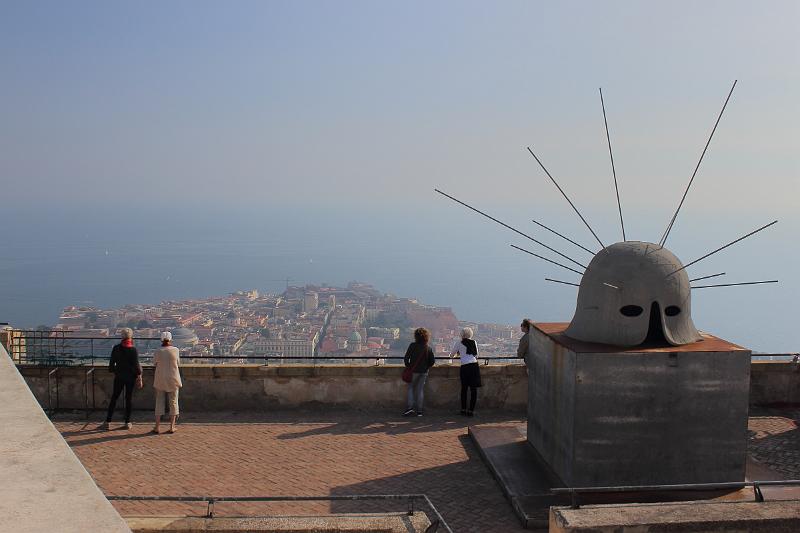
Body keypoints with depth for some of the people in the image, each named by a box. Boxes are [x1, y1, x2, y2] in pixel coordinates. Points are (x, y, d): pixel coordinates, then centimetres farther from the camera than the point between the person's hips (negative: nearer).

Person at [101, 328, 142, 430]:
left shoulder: (116, 349, -3)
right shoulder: (133, 350, -11)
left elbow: (112, 363, 3)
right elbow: (136, 365, -10)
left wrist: (113, 372, 19)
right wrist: (139, 375, 1)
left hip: (119, 376, 2)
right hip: (130, 376, -2)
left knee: (114, 397, 9)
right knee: (129, 398, 6)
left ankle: (107, 422, 8)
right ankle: (127, 422, 9)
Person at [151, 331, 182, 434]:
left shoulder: (158, 351, -6)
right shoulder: (175, 350, -6)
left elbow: (155, 364, 0)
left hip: (160, 380, 0)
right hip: (173, 379, 0)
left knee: (159, 402, 7)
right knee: (173, 402, 7)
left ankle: (157, 427, 6)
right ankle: (172, 427, 7)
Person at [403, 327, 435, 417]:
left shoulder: (413, 346, -10)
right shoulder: (428, 348, 0)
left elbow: (406, 358, -10)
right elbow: (433, 361, 0)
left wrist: (408, 367, 4)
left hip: (414, 371, -3)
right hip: (424, 372, 3)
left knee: (411, 388, 10)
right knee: (420, 390, 9)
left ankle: (410, 407, -4)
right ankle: (419, 410, 8)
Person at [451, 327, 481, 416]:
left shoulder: (459, 343, 8)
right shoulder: (474, 342, 14)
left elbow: (452, 355, 19)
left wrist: (458, 353, 42)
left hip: (465, 367, -1)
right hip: (475, 365, 1)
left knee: (464, 389, 14)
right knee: (474, 389, 4)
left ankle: (463, 409, 18)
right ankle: (471, 410, 2)